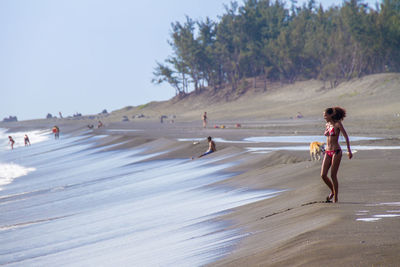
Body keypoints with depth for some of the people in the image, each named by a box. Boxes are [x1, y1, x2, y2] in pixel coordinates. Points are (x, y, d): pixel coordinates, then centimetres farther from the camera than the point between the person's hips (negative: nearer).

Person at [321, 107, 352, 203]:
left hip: (336, 152, -6)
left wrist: (349, 150, -12)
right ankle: (332, 191, 22)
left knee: (333, 175, -5)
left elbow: (346, 137, -9)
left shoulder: (337, 124, -8)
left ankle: (335, 197, 6)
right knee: (323, 175, -2)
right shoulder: (327, 125, 12)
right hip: (328, 152, 6)